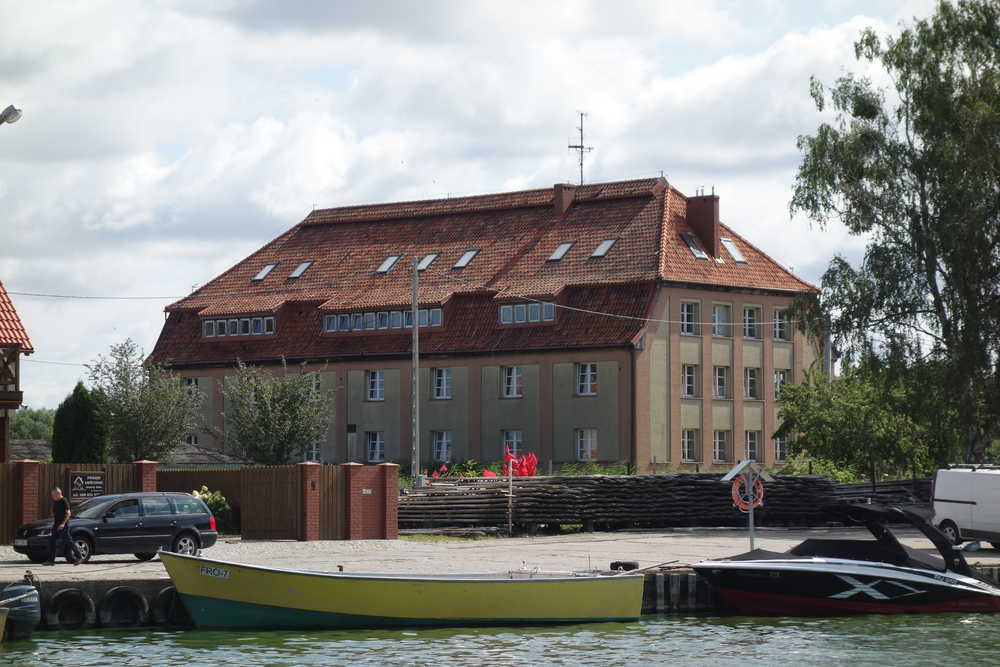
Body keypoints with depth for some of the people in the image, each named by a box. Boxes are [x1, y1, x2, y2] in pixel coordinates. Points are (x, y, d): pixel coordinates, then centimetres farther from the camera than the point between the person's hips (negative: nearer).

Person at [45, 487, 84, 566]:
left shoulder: (64, 501, -13)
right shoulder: (57, 502, 15)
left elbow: (68, 513, -20)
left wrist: (63, 524, -27)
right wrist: (53, 515, 10)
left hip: (63, 526, -9)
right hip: (57, 525, 9)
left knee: (70, 541, -2)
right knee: (52, 542, 3)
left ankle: (79, 557, 9)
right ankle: (51, 560, 5)